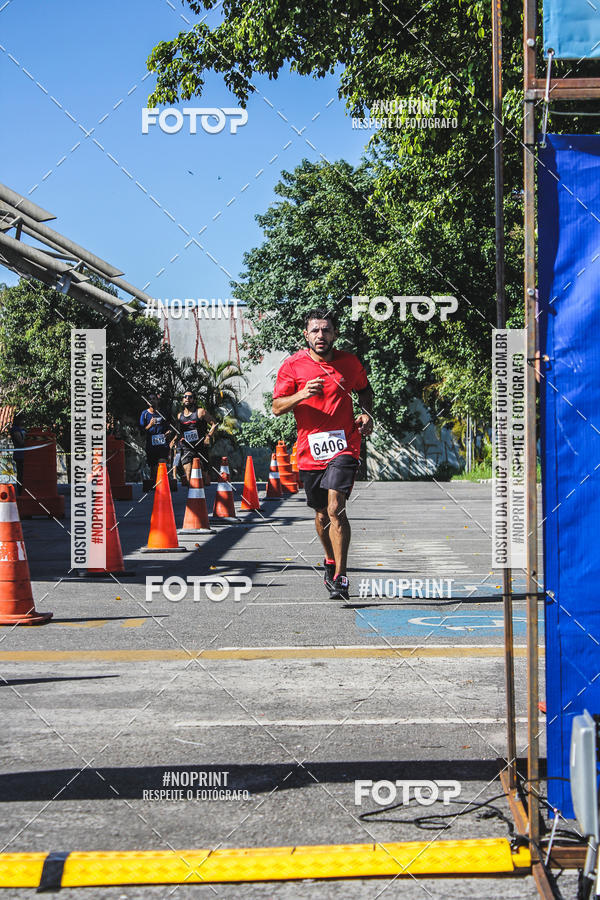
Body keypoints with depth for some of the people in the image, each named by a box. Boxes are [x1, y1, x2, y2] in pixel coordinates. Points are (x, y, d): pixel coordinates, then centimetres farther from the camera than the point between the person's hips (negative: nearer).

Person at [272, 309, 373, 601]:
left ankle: (339, 577, -15)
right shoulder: (292, 365, 0)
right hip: (310, 451, 2)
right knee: (321, 514, 13)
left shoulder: (350, 362, 3)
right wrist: (301, 395, -19)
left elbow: (364, 389, 22)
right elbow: (277, 407, -1)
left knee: (335, 508, -17)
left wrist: (366, 414, 3)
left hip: (343, 446, -2)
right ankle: (330, 561, 40)